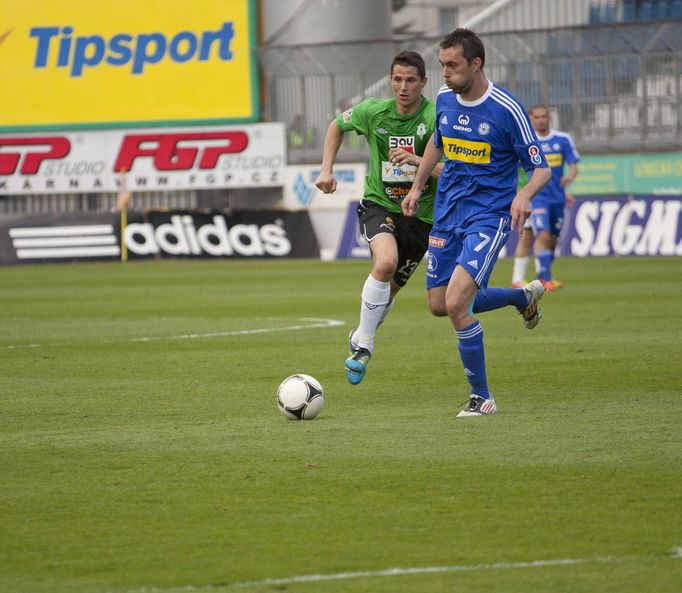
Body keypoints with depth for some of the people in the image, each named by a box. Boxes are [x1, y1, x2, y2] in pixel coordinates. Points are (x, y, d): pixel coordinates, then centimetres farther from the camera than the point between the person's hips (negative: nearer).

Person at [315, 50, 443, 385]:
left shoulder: (435, 117, -15)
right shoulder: (373, 112, -7)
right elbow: (337, 125, 15)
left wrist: (416, 160, -36)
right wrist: (326, 169, 7)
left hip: (421, 215, 1)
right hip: (379, 204, -1)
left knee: (390, 289, 11)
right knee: (386, 261, -30)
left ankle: (359, 338, 40)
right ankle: (364, 345, -19)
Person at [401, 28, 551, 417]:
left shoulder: (506, 109, -16)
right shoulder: (444, 99, 2)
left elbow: (542, 169, -11)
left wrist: (524, 194, -31)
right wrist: (417, 187, 18)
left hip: (489, 216, -7)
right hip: (447, 214, 7)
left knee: (456, 303, -22)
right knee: (439, 306, 12)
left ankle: (482, 397, -6)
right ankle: (524, 297, 36)